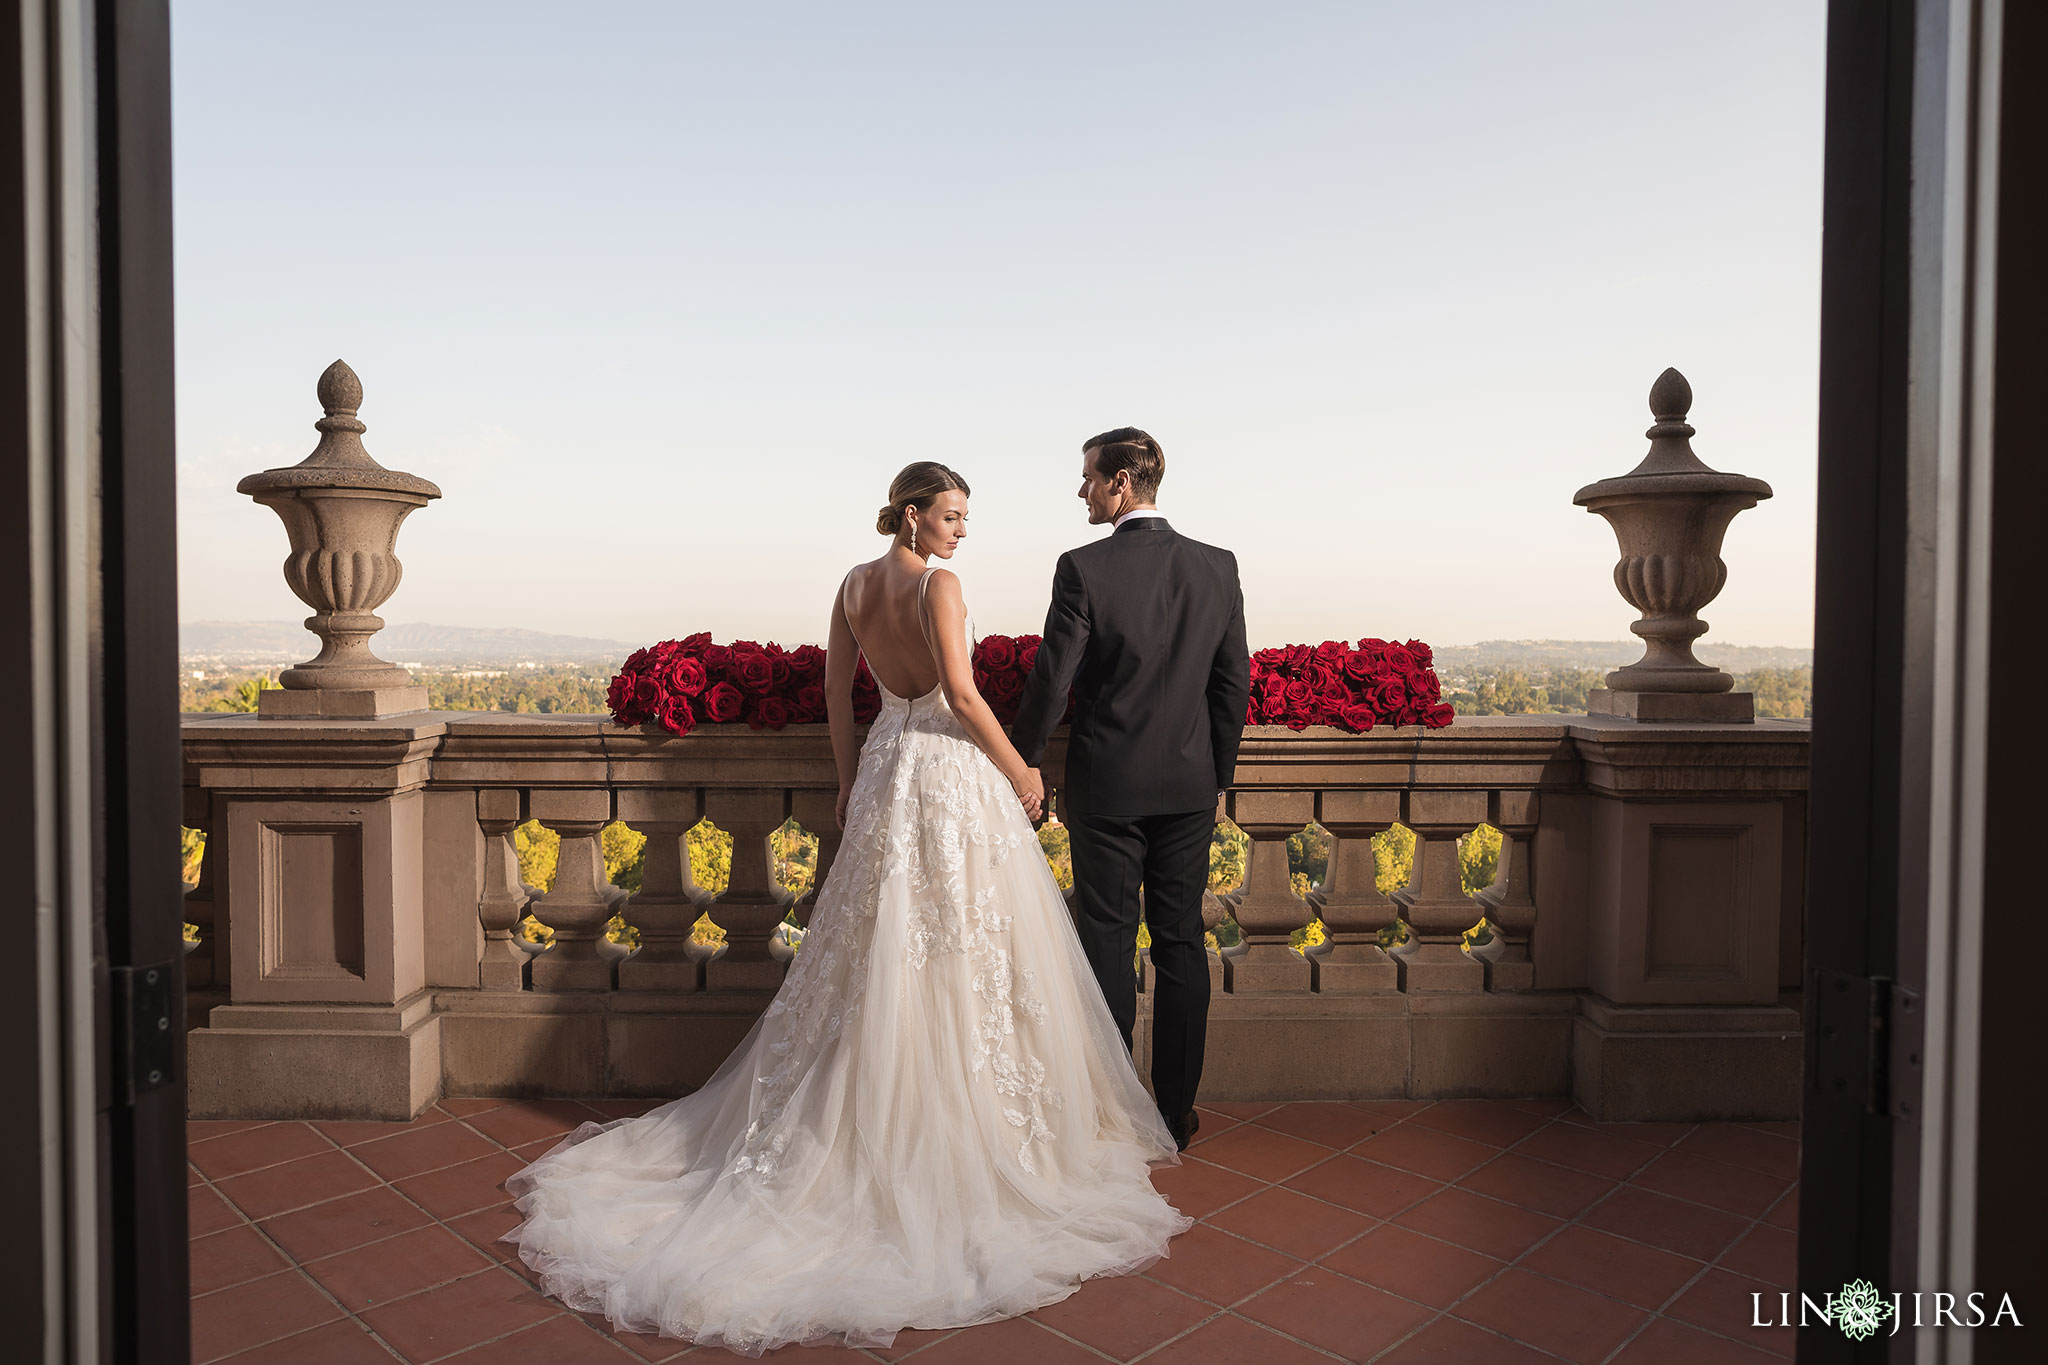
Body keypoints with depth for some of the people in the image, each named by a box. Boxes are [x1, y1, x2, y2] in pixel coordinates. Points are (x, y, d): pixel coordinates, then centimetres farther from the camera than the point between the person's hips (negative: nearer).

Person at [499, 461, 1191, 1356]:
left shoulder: (854, 586, 8)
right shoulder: (937, 585, -13)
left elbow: (836, 692, 13)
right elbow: (961, 694, -19)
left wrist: (849, 774, 22)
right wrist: (1019, 772, -8)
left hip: (885, 766, 7)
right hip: (951, 771, -7)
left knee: (880, 949, 14)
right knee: (964, 954, 2)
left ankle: (858, 1123, 23)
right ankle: (976, 1128, 11)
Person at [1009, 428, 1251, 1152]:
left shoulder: (1083, 569, -12)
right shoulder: (1218, 567, 1)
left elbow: (1050, 683, -10)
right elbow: (1234, 682, 5)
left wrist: (1018, 764, 4)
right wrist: (1215, 774, 16)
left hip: (1106, 788, -3)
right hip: (1189, 786, 4)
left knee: (1108, 943, 7)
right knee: (1181, 942, 11)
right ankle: (1176, 1109, 20)